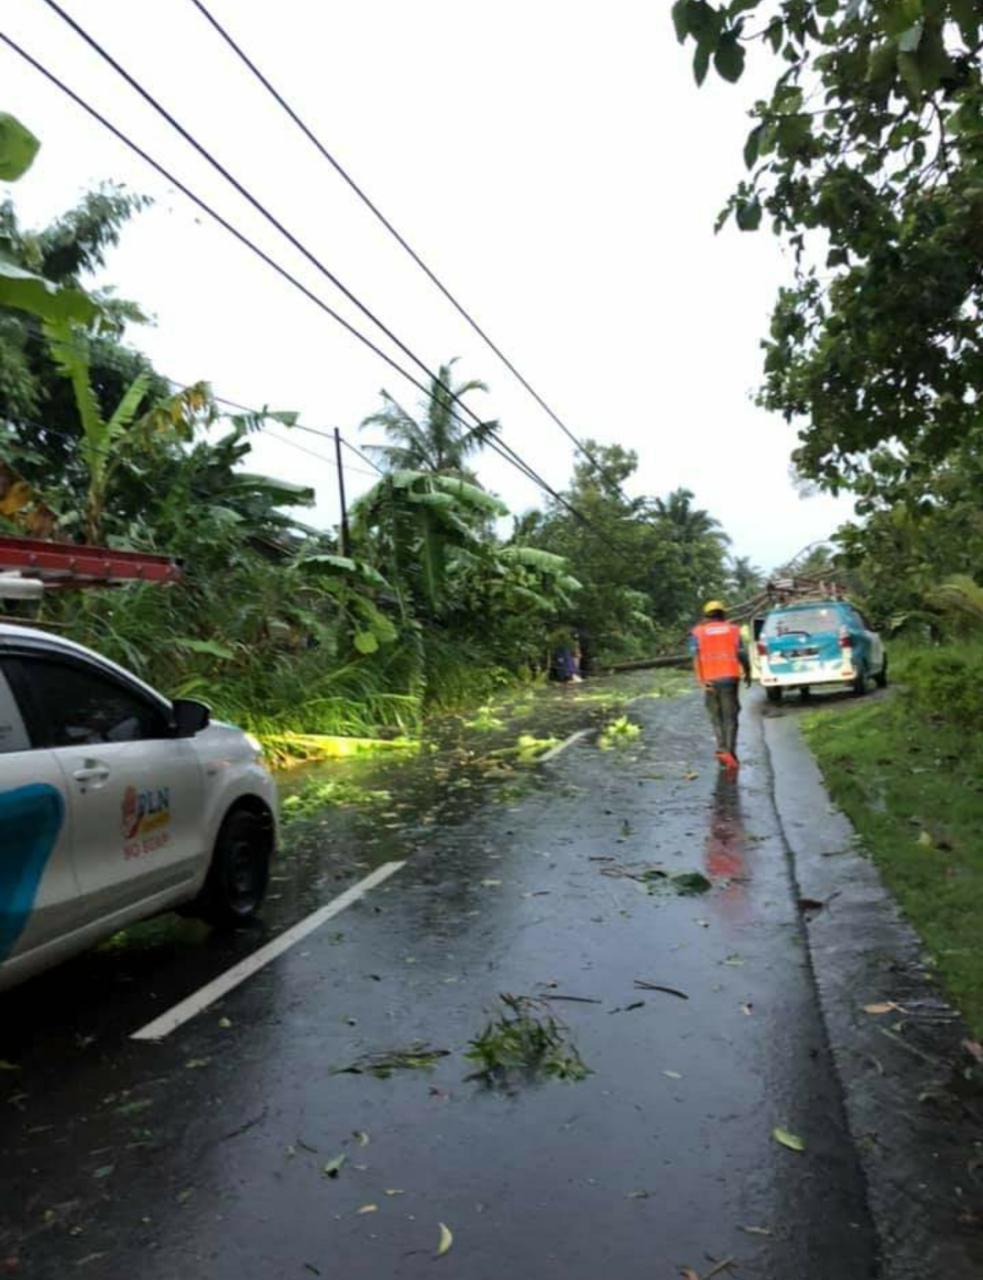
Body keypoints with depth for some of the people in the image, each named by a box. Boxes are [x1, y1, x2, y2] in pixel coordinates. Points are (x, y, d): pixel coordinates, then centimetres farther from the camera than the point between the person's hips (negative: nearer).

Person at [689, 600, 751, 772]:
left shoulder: (698, 632, 7)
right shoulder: (733, 630, 8)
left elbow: (695, 655, -8)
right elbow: (742, 654, 1)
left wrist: (701, 679, -14)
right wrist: (747, 674, 15)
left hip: (710, 679, 0)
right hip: (729, 677, 0)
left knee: (716, 716, 15)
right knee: (730, 717, 6)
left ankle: (722, 749, 6)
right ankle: (730, 751, -3)